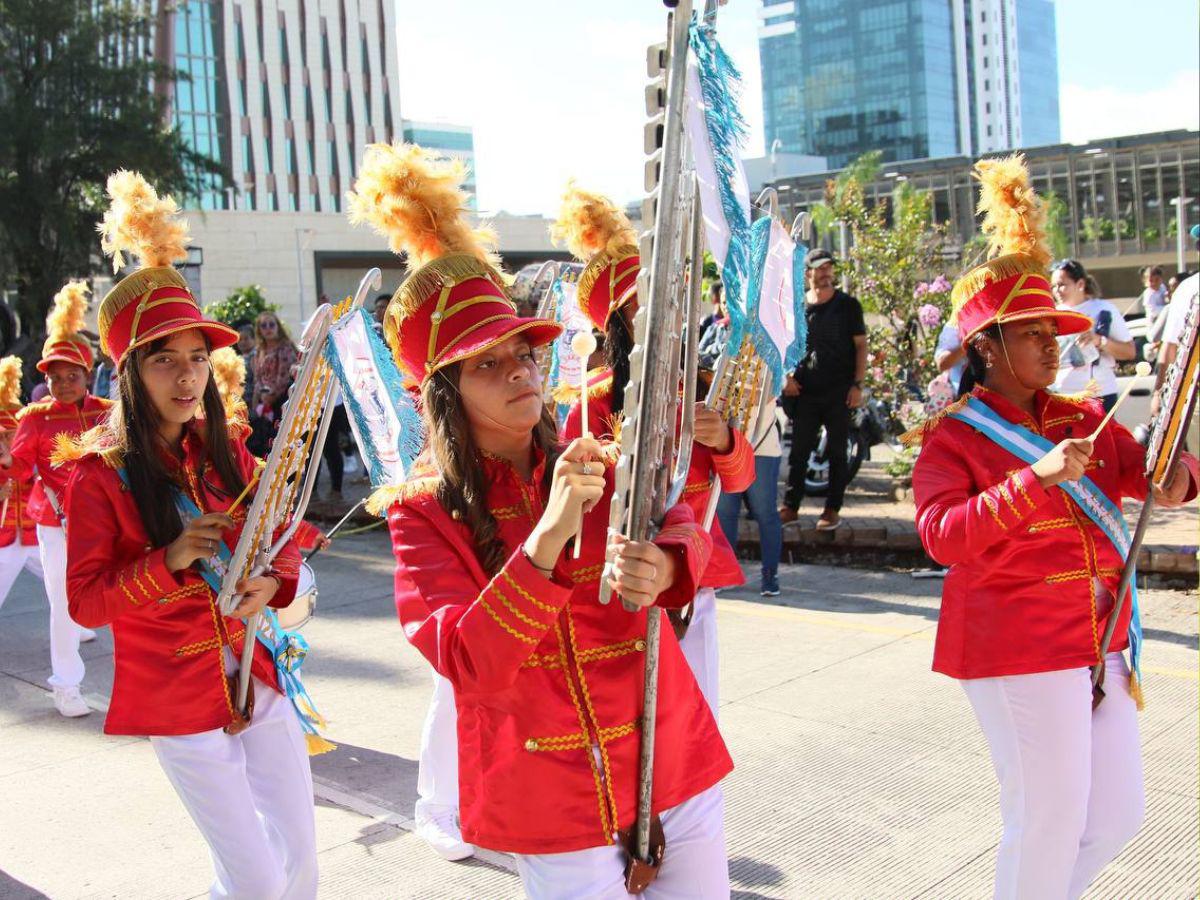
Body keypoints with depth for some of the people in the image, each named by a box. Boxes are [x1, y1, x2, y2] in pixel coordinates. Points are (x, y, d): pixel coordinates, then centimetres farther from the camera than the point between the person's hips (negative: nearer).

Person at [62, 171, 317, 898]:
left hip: (255, 673, 5)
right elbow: (85, 601, -10)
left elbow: (281, 539, 9)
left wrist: (270, 582, -13)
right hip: (177, 698, -4)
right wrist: (168, 561, -25)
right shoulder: (100, 473, -10)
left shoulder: (226, 453, 3)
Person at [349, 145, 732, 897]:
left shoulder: (596, 462, 1)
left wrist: (664, 564, -38)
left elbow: (684, 532, -15)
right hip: (550, 801, -3)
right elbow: (467, 663, -19)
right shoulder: (425, 510, -7)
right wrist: (547, 535, -32)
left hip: (675, 760, 3)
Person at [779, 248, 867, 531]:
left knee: (836, 452, 3)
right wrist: (786, 376, 3)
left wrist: (857, 385, -8)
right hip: (805, 391, 2)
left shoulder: (848, 304, 3)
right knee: (798, 451, 3)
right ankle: (790, 506, 9)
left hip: (840, 392, -2)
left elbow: (861, 345, 1)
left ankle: (832, 509, 9)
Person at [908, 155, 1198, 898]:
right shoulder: (952, 437, -9)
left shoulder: (1083, 419, 10)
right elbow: (941, 535, -23)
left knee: (1120, 813, 16)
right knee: (1048, 822, 1)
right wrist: (1035, 480, -29)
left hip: (1101, 640, 7)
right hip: (1015, 651, -7)